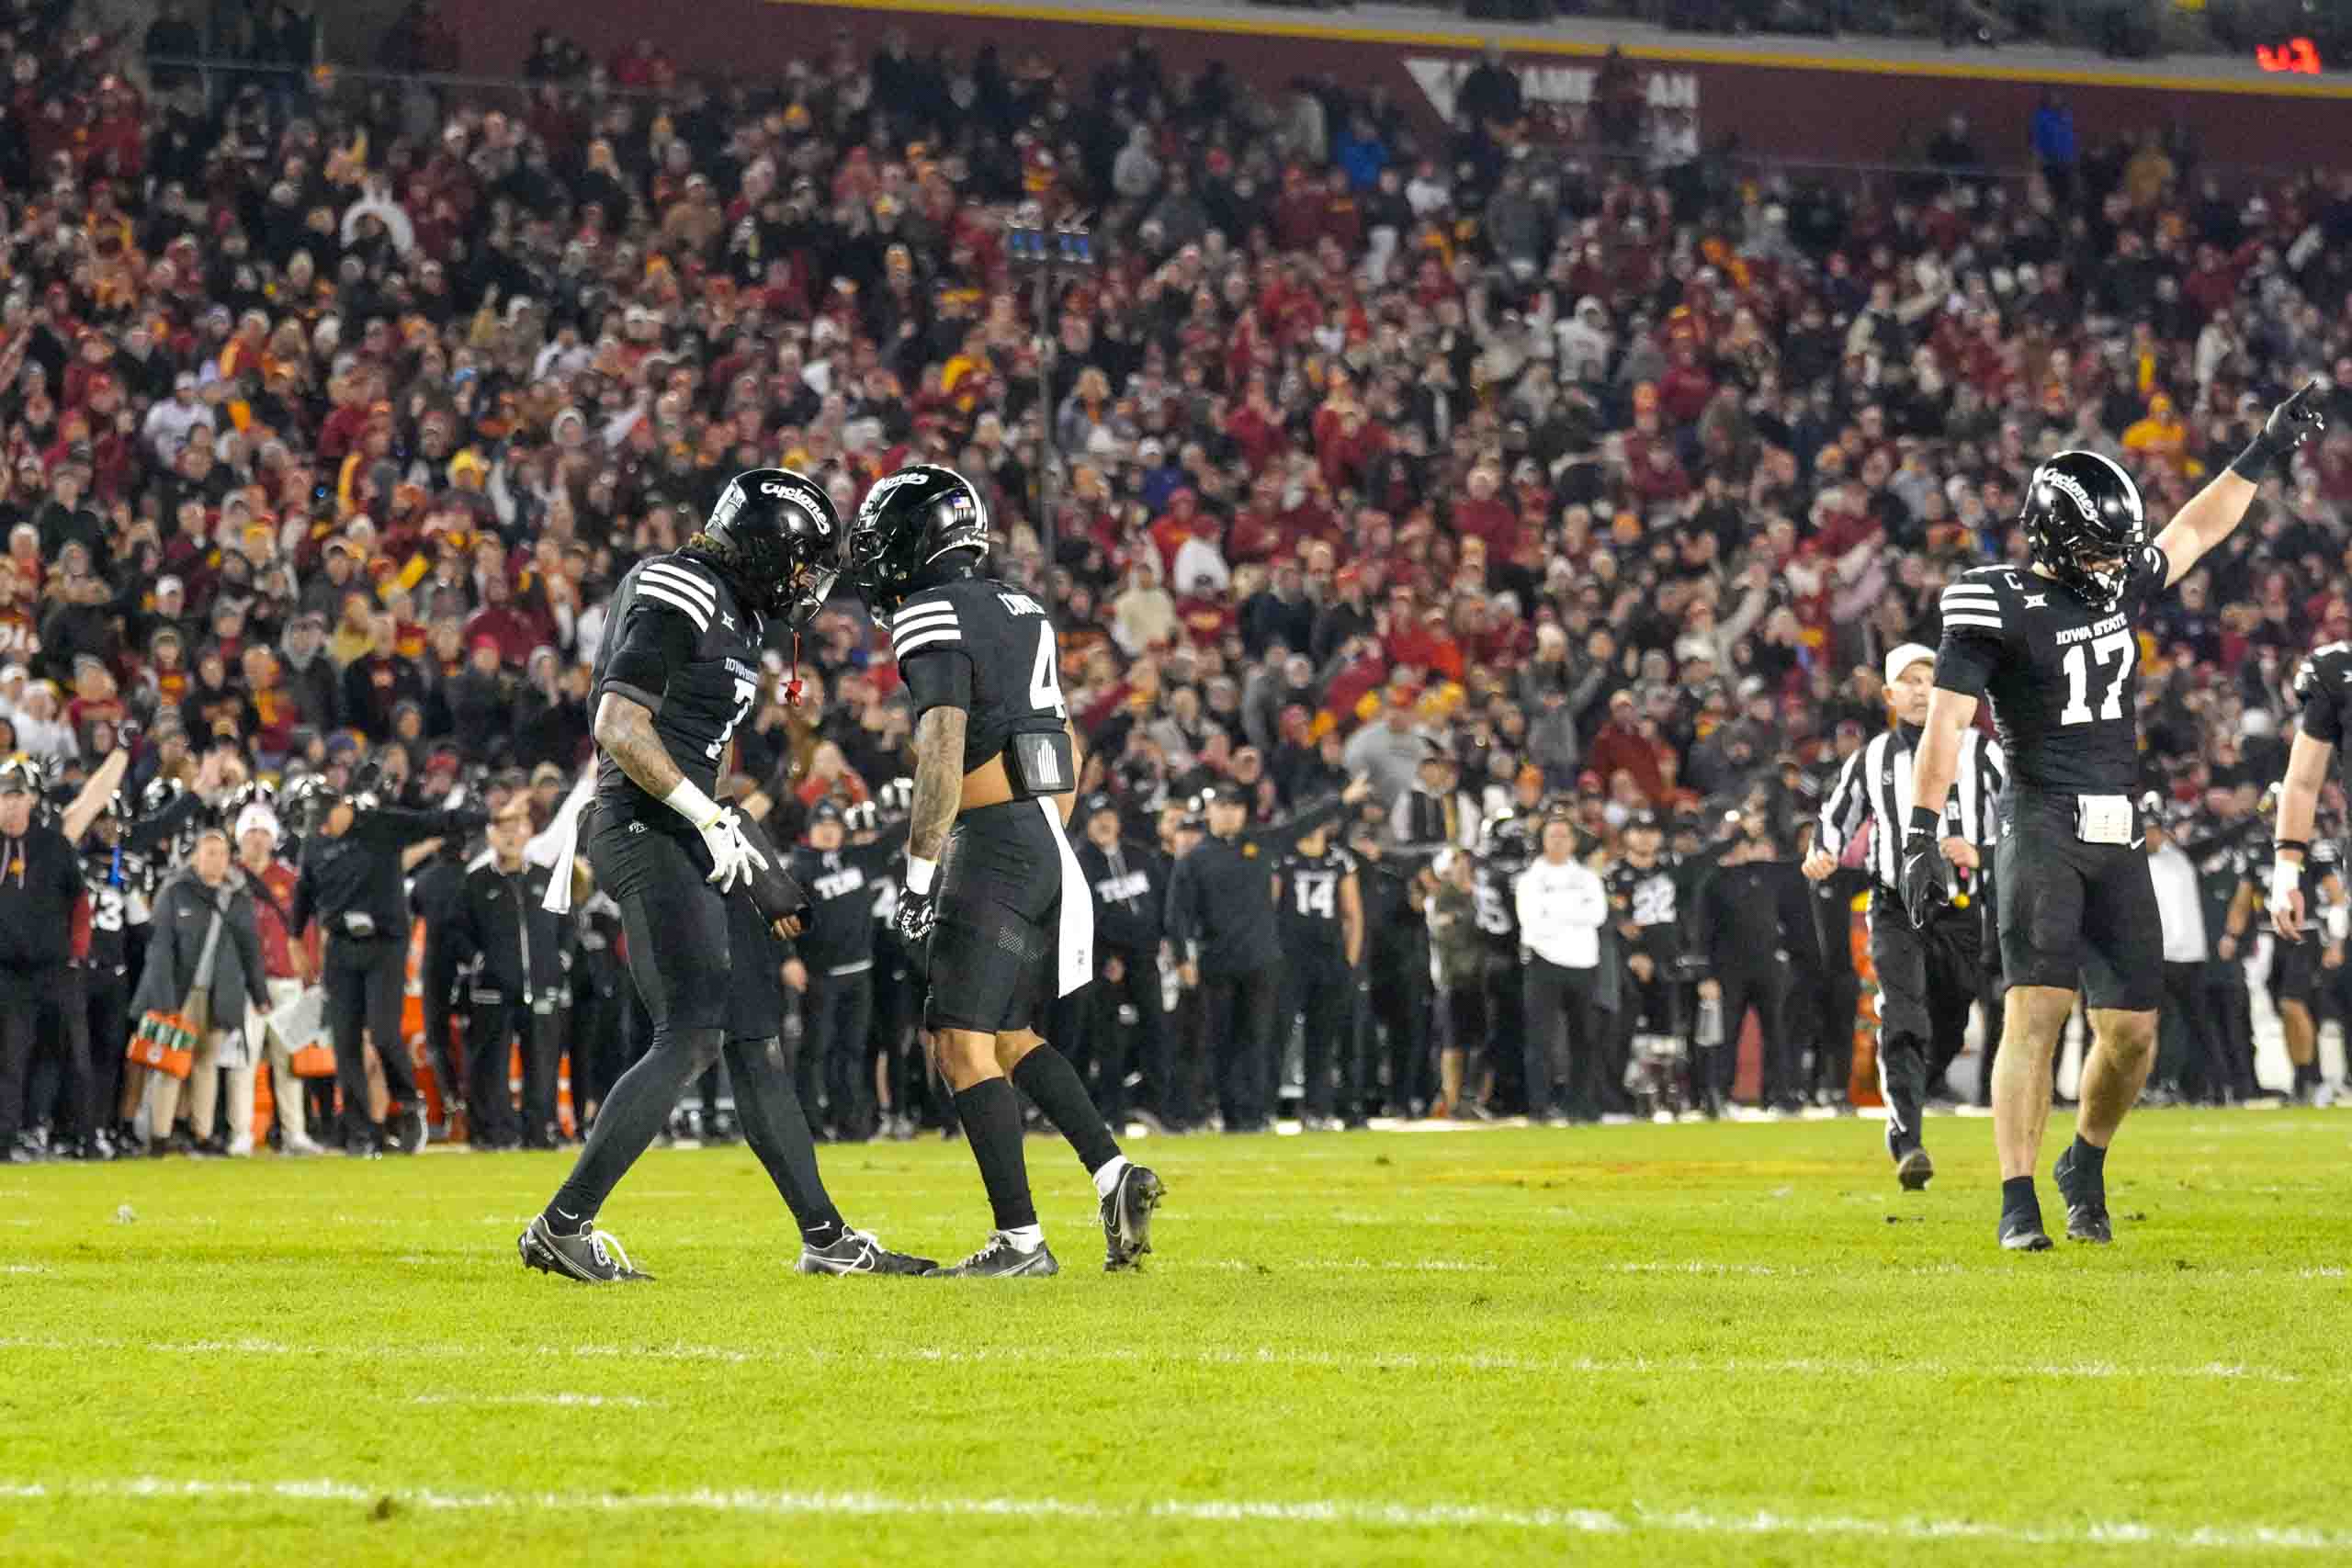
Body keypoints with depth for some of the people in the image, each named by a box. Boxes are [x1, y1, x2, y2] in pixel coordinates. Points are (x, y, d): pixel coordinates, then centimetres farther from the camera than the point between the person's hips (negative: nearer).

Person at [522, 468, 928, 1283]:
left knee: (747, 1035, 10)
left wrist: (756, 871, 23)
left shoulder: (728, 613, 18)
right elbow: (620, 728, -20)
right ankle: (562, 1226, -13)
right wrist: (711, 819, -21)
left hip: (684, 840, 10)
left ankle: (824, 1238, 14)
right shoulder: (679, 598, -12)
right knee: (691, 1038, -14)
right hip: (646, 832, -10)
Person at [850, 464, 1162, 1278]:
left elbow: (943, 752, -19)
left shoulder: (934, 618, -10)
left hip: (993, 838, -9)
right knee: (1012, 1034, 16)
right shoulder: (1022, 612, 18)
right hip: (1048, 843, 9)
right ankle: (1114, 1173, 3)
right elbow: (1067, 751, 22)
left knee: (963, 1041, -7)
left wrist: (918, 872, -18)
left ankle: (1019, 1237, -11)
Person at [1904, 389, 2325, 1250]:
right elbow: (1945, 725, -11)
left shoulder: (2119, 589, 13)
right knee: (2037, 1011, -17)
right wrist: (1923, 837, -17)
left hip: (2118, 840, 6)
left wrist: (2262, 454, 31)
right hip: (2042, 830, -6)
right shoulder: (1999, 607, -7)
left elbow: (2193, 532, 30)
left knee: (2131, 1032, 4)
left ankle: (2085, 1166, 29)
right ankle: (2018, 1205, -15)